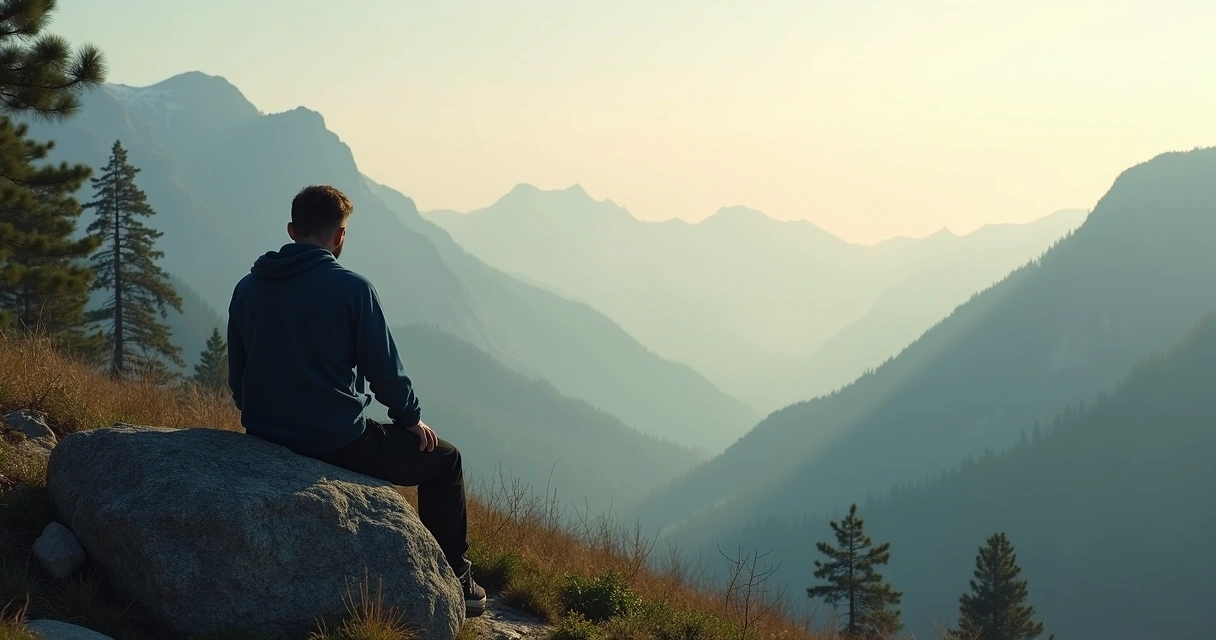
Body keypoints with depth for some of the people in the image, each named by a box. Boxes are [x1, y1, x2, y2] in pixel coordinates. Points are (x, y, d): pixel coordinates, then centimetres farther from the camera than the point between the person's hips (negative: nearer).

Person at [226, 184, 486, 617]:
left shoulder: (247, 288, 3)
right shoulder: (352, 288, -13)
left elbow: (237, 377, 9)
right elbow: (385, 369, -8)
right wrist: (412, 419, 10)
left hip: (263, 440, 6)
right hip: (337, 443, -6)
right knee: (444, 460, 17)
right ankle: (455, 584, 21)